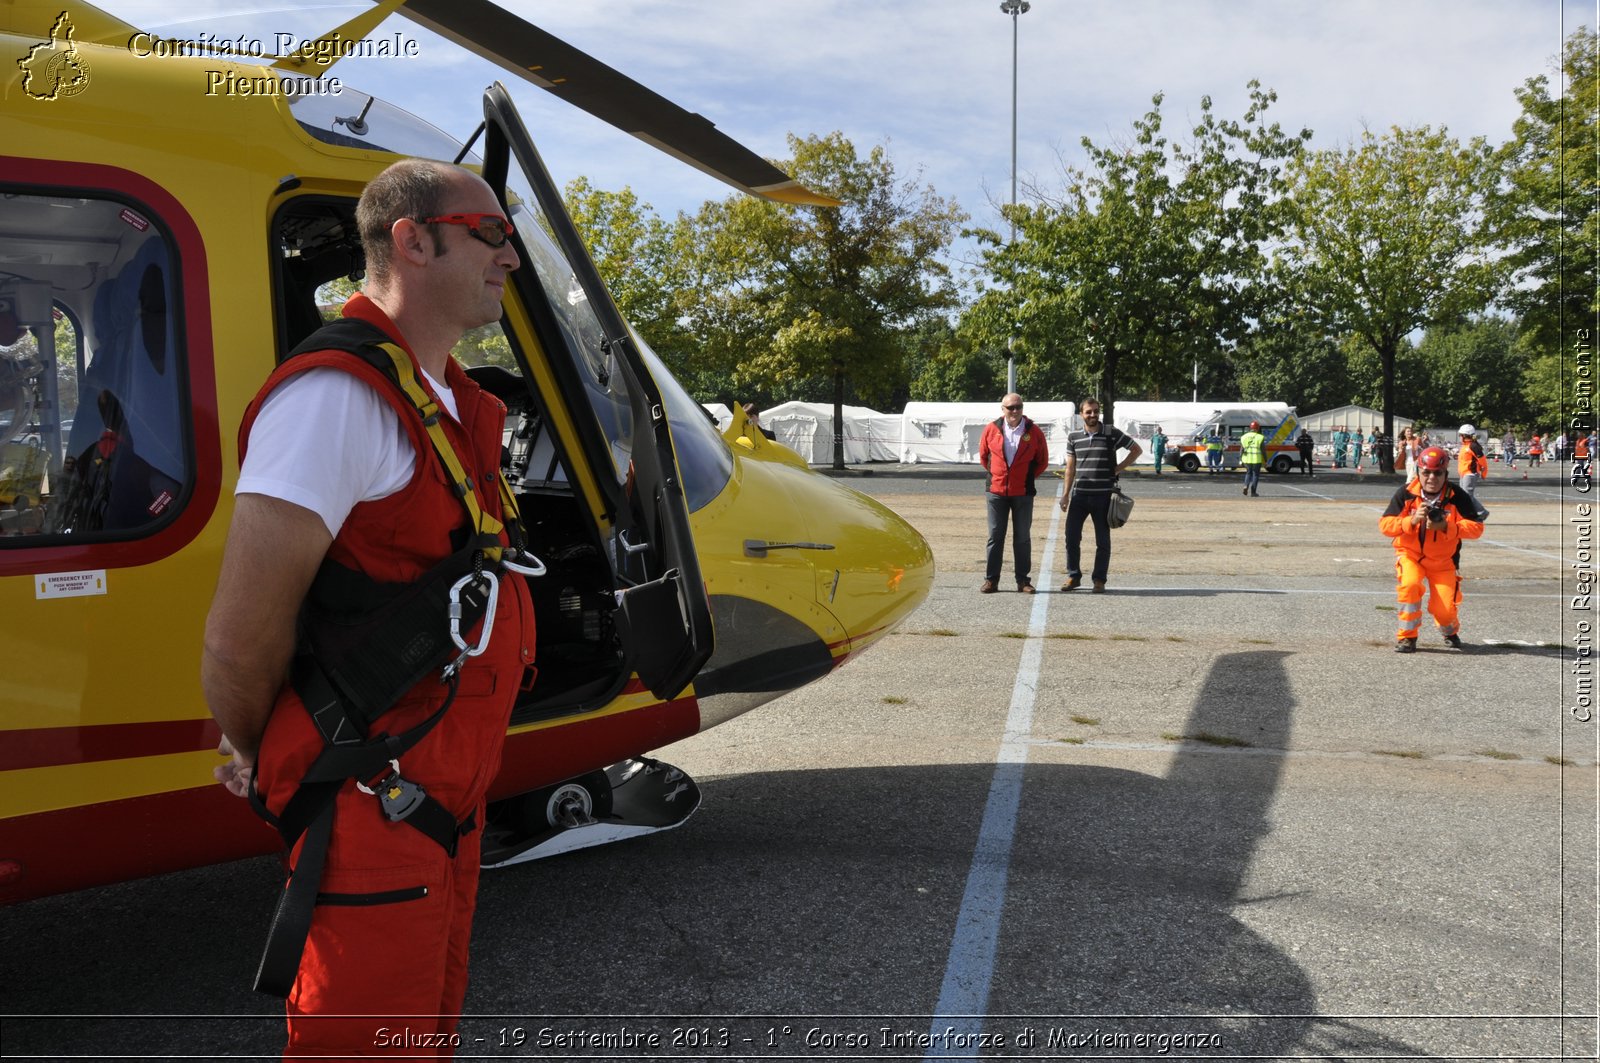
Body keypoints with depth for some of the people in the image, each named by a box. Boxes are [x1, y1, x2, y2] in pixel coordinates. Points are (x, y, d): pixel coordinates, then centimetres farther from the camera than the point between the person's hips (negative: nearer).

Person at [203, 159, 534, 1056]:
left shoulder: (453, 405, 12)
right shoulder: (339, 396, -20)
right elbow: (243, 630, -21)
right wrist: (256, 755, -2)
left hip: (448, 801, 9)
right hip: (374, 810, -9)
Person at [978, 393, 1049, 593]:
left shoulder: (1033, 432, 0)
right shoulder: (991, 429, 2)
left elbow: (1043, 461, 9)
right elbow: (983, 456, 15)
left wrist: (1029, 478, 4)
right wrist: (994, 474, 9)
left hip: (1023, 493, 0)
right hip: (997, 491, 0)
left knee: (1022, 537, 4)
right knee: (995, 536, 3)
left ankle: (1023, 581, 9)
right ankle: (991, 579, 8)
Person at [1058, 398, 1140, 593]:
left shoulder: (1112, 433, -2)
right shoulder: (1073, 436, 6)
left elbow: (1136, 450, 6)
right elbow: (1071, 467, 10)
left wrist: (1119, 468, -2)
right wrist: (1065, 494, 6)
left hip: (1103, 495, -2)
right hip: (1079, 494, 2)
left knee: (1102, 540, 4)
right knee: (1071, 536, 0)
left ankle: (1099, 579, 13)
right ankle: (1073, 576, 13)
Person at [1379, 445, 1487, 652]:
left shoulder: (1457, 497, -11)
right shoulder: (1405, 494, -10)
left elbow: (1476, 527, -16)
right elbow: (1385, 524, -14)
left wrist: (1446, 527, -30)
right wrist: (1411, 521, -31)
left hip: (1443, 560, 0)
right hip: (1410, 554, 0)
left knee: (1445, 609, -8)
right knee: (1409, 585, -30)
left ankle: (1450, 631, 33)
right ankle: (1407, 636, -8)